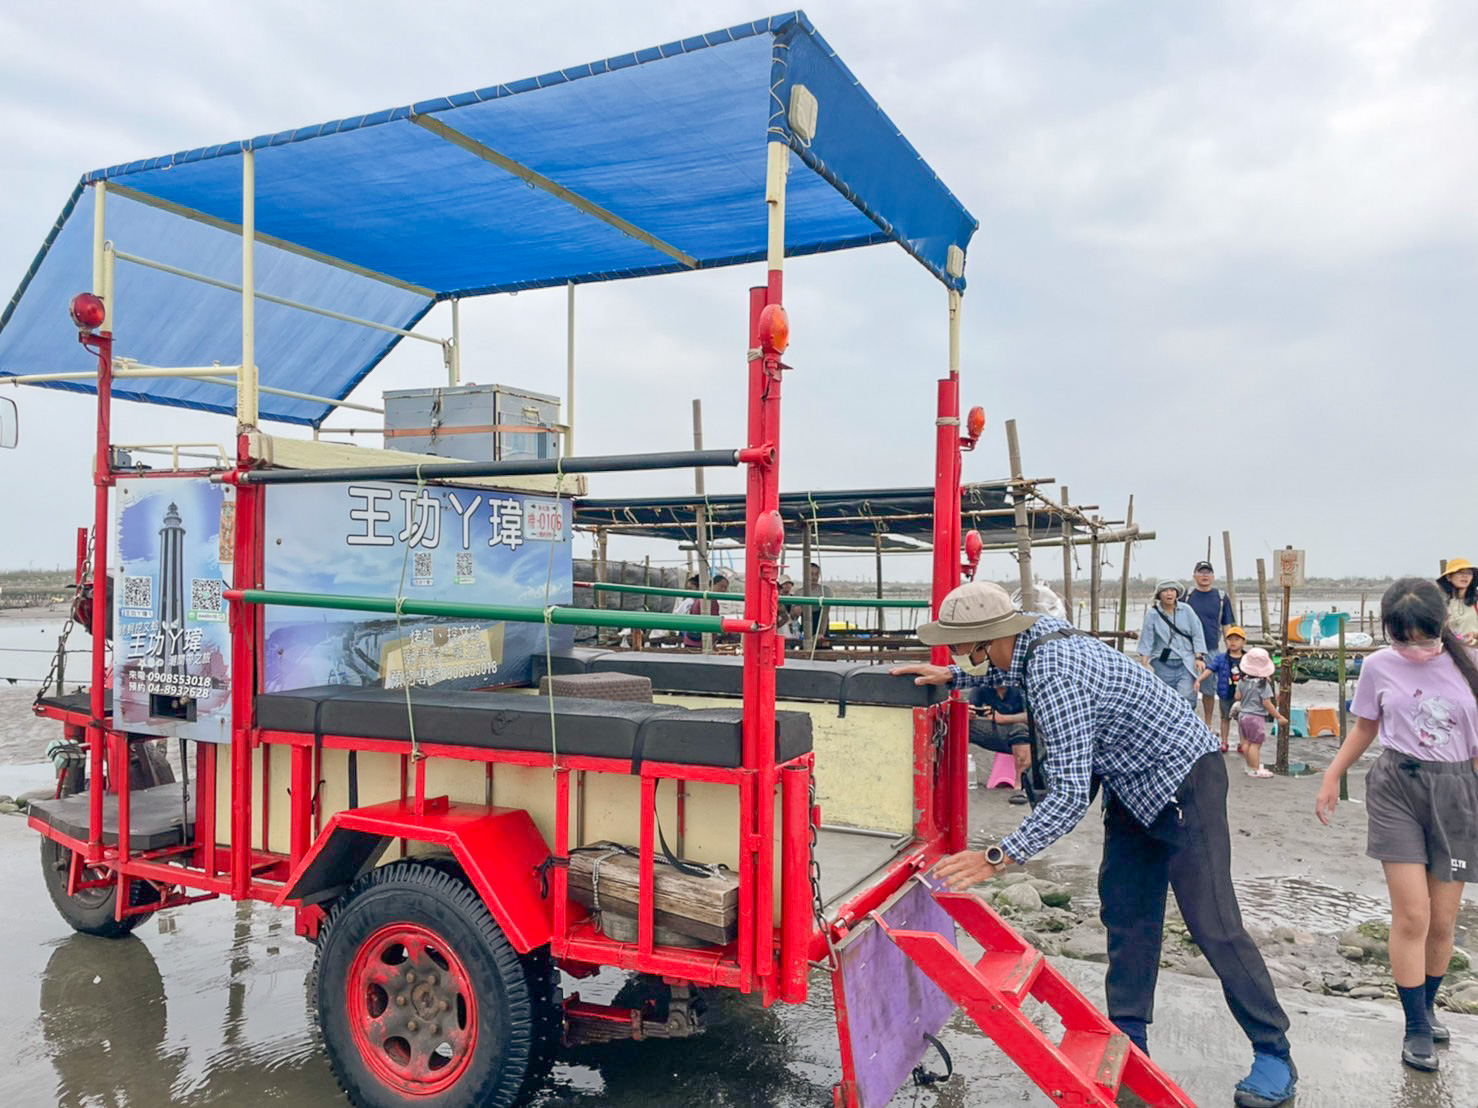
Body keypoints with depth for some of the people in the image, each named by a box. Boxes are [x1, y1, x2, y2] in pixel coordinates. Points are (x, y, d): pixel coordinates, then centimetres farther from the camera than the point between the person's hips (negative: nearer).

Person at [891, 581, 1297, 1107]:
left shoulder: (1053, 680, -33)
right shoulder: (1040, 629, -6)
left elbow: (1070, 796, -36)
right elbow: (1007, 670, 22)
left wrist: (996, 857, -35)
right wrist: (952, 677, 7)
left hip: (1183, 778, -10)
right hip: (1133, 783, 10)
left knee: (1213, 925, -6)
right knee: (1125, 912, 11)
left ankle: (1274, 1056, 9)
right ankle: (1128, 1040, 20)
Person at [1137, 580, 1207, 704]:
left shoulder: (1186, 611, 3)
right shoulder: (1152, 615, -1)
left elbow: (1197, 634, 4)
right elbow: (1146, 640, -2)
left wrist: (1198, 657, -4)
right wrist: (1144, 664, -8)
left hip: (1186, 663, 0)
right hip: (1163, 665, 0)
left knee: (1187, 697, -13)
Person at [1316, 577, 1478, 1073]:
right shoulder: (1378, 666, -1)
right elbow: (1366, 727, 13)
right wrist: (1332, 776, 8)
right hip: (1397, 788, -1)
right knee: (1412, 916, -6)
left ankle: (1427, 1007, 29)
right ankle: (1416, 1028, 7)